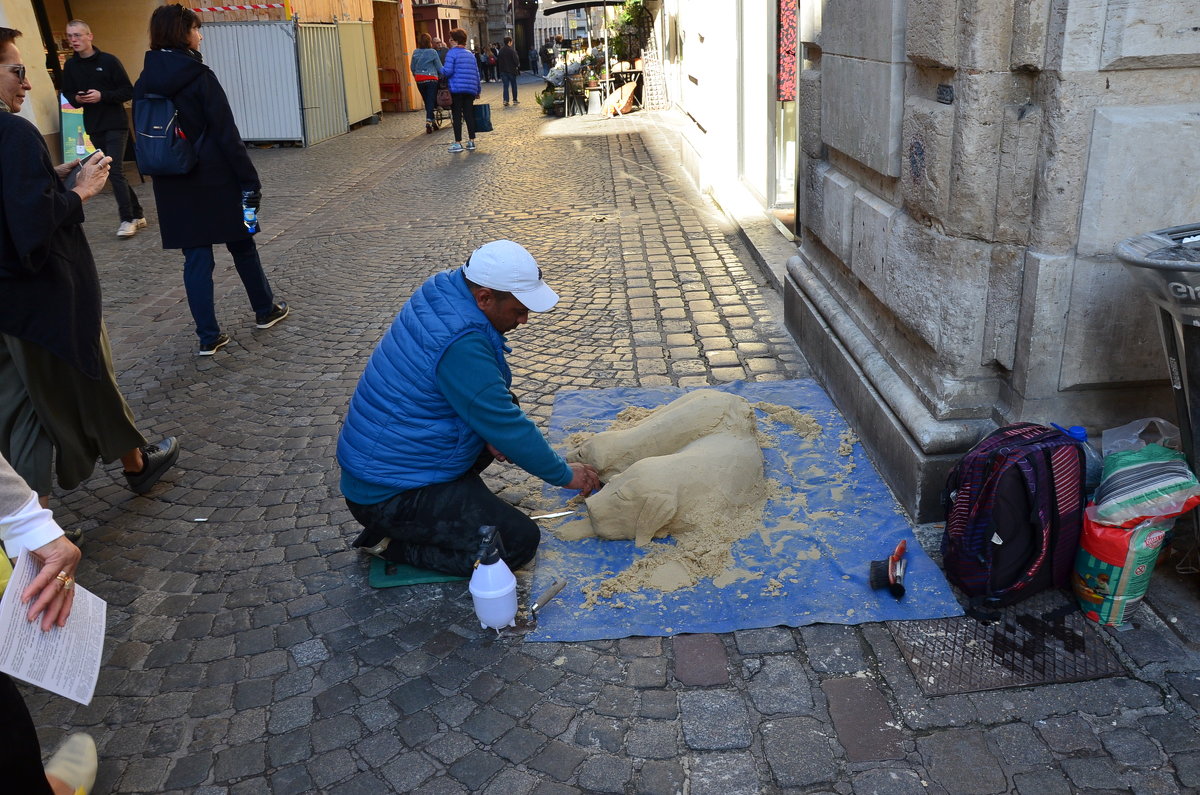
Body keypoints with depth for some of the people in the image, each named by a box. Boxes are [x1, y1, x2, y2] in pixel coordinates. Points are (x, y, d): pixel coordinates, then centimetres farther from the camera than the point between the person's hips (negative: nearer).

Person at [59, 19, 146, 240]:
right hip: (93, 127, 5)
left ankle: (128, 219, -6)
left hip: (115, 125, -5)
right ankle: (136, 213, 18)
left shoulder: (109, 61, -7)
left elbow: (128, 91, -8)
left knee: (114, 170, -12)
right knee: (115, 172, 9)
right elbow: (67, 94, 13)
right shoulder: (70, 65, 6)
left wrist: (102, 96, -19)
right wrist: (76, 99, -9)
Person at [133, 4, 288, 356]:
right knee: (241, 245, 14)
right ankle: (265, 309, 30)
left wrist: (161, 174, 17)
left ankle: (209, 336, 6)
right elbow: (226, 134, -15)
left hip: (174, 187, 5)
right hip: (215, 181, -4)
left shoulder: (145, 82, 5)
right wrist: (249, 180, -12)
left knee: (195, 257, 6)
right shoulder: (198, 76, -12)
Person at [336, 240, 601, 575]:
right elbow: (507, 430, -21)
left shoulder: (442, 290, -1)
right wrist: (565, 475, -8)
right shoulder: (461, 344, -29)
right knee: (520, 541, -10)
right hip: (390, 495, -9)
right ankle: (391, 542, -2)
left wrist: (489, 426, -3)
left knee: (505, 408, 13)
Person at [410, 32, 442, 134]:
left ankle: (433, 121, 19)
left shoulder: (415, 52, 4)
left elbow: (412, 67, 9)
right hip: (431, 79, -4)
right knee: (431, 101, -3)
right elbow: (439, 67, -5)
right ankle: (429, 122, -14)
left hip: (419, 80, 4)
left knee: (427, 101, 13)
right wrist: (442, 76, 10)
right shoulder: (432, 52, -7)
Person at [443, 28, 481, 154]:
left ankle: (458, 143, -3)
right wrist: (478, 90, 20)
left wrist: (441, 68, 7)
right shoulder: (471, 54, 15)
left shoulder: (452, 53, -6)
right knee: (469, 115, 9)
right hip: (471, 90, 6)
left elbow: (447, 71, -14)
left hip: (457, 89, -6)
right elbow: (477, 73, 16)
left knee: (456, 116, -2)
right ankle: (471, 141, 10)